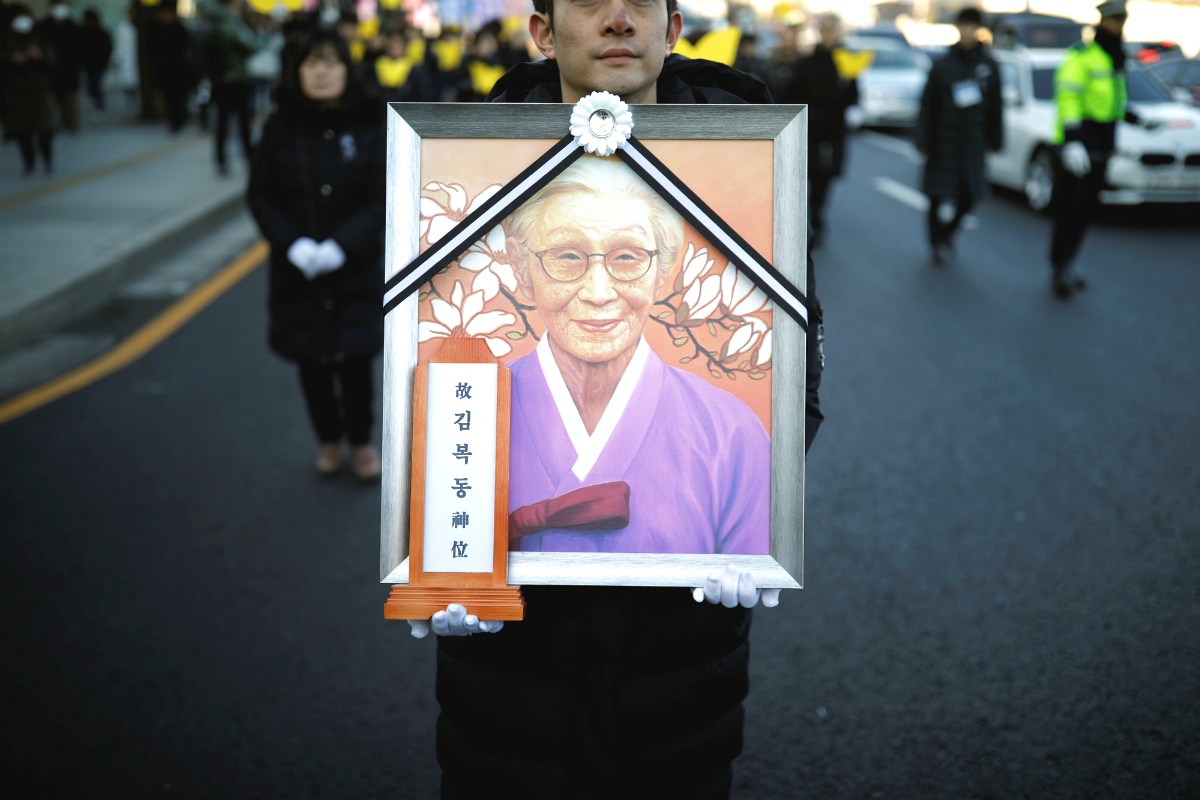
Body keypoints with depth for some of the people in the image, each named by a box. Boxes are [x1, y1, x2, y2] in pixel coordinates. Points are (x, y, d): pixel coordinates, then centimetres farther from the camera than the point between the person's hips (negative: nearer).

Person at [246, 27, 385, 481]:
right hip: (297, 269, 1)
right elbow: (259, 195, -1)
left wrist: (341, 247, -19)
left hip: (356, 268, -1)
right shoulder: (280, 128, -2)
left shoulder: (368, 127, -5)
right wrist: (293, 244, -16)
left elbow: (381, 198, -8)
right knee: (311, 360, 9)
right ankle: (328, 441, 29)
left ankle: (360, 443, 24)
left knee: (355, 360, 2)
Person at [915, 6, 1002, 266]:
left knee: (969, 195, 3)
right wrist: (923, 141, -6)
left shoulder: (988, 66, 4)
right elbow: (927, 106, -2)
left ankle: (947, 230, 30)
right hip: (943, 142, -2)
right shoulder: (942, 65, -3)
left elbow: (995, 107, 10)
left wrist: (995, 140, 10)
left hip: (973, 144, 2)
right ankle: (938, 244, 16)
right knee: (939, 195, 0)